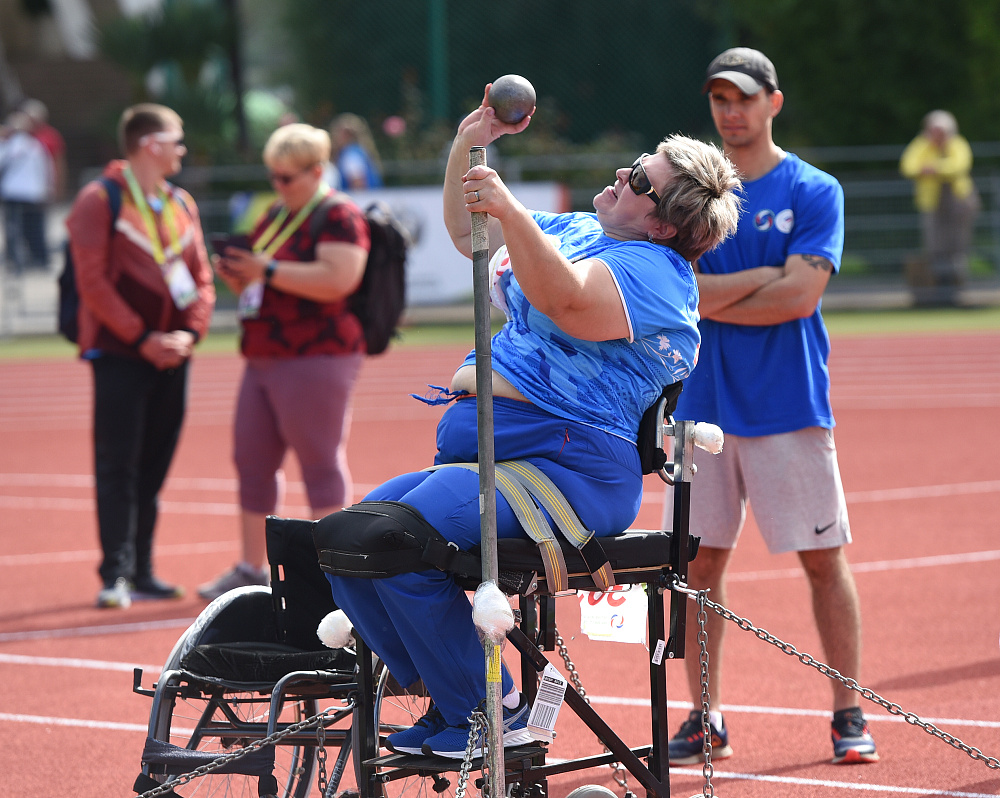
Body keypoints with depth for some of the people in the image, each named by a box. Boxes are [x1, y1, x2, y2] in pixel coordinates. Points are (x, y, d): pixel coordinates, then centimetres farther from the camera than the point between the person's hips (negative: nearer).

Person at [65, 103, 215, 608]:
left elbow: (201, 278, 13)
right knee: (117, 466, -7)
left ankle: (141, 572, 14)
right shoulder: (100, 201, -7)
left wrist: (190, 332, -4)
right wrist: (141, 338, -15)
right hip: (119, 355, -6)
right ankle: (116, 575, -8)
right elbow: (92, 282, -12)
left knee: (153, 468, 8)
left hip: (171, 356, 6)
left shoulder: (181, 205, 13)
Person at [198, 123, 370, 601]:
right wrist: (237, 275, 3)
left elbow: (337, 279, -23)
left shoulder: (338, 217, -9)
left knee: (321, 462, -6)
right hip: (265, 360, 9)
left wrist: (267, 270, -22)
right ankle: (252, 568, 15)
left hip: (315, 360, -9)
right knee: (252, 459, 9)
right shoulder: (275, 216, 19)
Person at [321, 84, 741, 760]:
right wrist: (470, 143, 18)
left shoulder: (652, 269, -9)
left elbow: (563, 300, -30)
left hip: (567, 467, -10)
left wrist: (511, 212, -43)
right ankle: (450, 701, 1)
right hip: (479, 455, 10)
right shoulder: (577, 232, 21)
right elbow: (469, 233, 33)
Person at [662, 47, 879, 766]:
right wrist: (766, 279, -11)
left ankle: (849, 715, 7)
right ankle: (706, 722, 10)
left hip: (789, 406, -3)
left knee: (825, 559, -1)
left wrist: (711, 298, -5)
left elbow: (800, 295, -11)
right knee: (700, 560, 3)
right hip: (703, 404, 3)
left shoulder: (815, 192, 0)